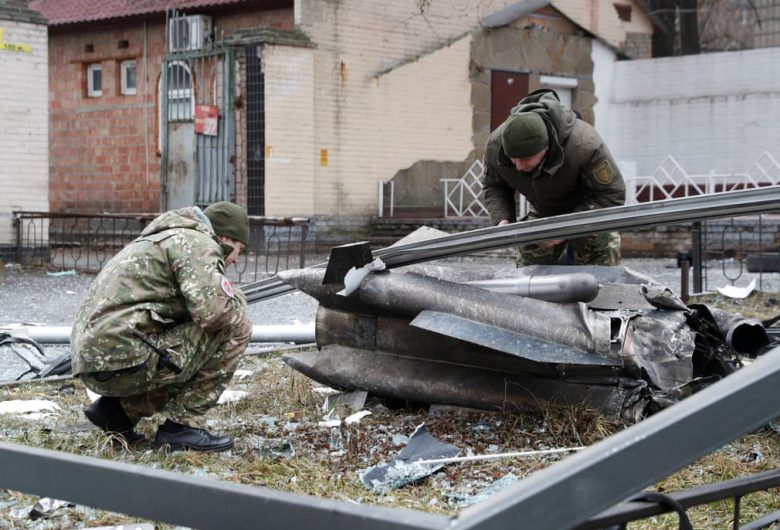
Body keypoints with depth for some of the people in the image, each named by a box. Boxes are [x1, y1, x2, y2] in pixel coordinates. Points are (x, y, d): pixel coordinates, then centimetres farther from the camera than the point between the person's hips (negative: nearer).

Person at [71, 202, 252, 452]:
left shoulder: (167, 239, 28)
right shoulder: (197, 243, -4)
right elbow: (213, 309, -19)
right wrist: (238, 313, 2)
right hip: (124, 360, -10)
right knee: (233, 331, -3)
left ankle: (118, 409, 14)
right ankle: (182, 425, -1)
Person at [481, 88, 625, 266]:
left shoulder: (584, 146, -39)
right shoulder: (495, 145, -26)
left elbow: (613, 193, -29)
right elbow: (493, 187, -5)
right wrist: (502, 219, -26)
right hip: (542, 212, 4)